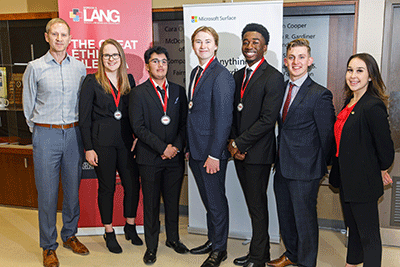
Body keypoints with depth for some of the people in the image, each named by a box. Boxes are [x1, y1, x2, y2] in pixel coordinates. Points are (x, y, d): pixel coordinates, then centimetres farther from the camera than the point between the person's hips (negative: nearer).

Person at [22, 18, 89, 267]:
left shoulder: (79, 67, 6)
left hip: (73, 134, 3)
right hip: (46, 135, -2)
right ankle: (49, 246, 16)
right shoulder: (35, 67, -1)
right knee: (47, 192, 2)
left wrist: (76, 129, 12)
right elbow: (29, 106, 5)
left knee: (73, 188, 11)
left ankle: (70, 235, 30)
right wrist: (40, 131, 7)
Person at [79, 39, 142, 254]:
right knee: (107, 187, 6)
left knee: (133, 184, 4)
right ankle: (109, 232, 22)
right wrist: (88, 148, -7)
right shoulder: (92, 81, -2)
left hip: (126, 139, 3)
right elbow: (84, 117, -3)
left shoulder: (129, 80, 9)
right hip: (102, 141, -3)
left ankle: (130, 226, 26)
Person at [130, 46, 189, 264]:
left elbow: (184, 123, 8)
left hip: (175, 157, 3)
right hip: (150, 158, -3)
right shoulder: (138, 93, -1)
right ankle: (151, 247, 21)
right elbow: (138, 127, -9)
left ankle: (173, 239, 32)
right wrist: (163, 147, -13)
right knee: (151, 204, 6)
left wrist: (177, 146, -6)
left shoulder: (178, 91, 9)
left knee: (173, 201, 13)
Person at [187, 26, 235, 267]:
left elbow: (224, 118, -19)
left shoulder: (221, 75, -14)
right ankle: (212, 240, 35)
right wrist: (189, 147, 14)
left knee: (216, 201, 6)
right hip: (196, 149, 8)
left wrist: (214, 154, -20)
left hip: (212, 151, -8)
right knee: (208, 199, 19)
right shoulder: (196, 72, 13)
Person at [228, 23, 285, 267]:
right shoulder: (238, 76, 13)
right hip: (239, 152, 7)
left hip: (258, 153, -7)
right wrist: (233, 142, -1)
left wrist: (239, 144, -14)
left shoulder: (274, 77, -11)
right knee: (253, 204, 16)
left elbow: (268, 119, -18)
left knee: (257, 205, 4)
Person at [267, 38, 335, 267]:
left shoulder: (320, 95, -14)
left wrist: (320, 167, -3)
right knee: (285, 214, 20)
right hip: (282, 166, 7)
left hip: (305, 170, -7)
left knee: (305, 217, 6)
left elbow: (327, 136, -9)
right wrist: (279, 157, 12)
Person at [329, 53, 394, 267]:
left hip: (363, 182, -9)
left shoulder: (373, 106, -22)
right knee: (353, 227, 25)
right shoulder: (350, 101, 7)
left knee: (368, 235, 5)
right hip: (347, 178, 9)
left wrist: (381, 170, -3)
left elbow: (385, 148, -20)